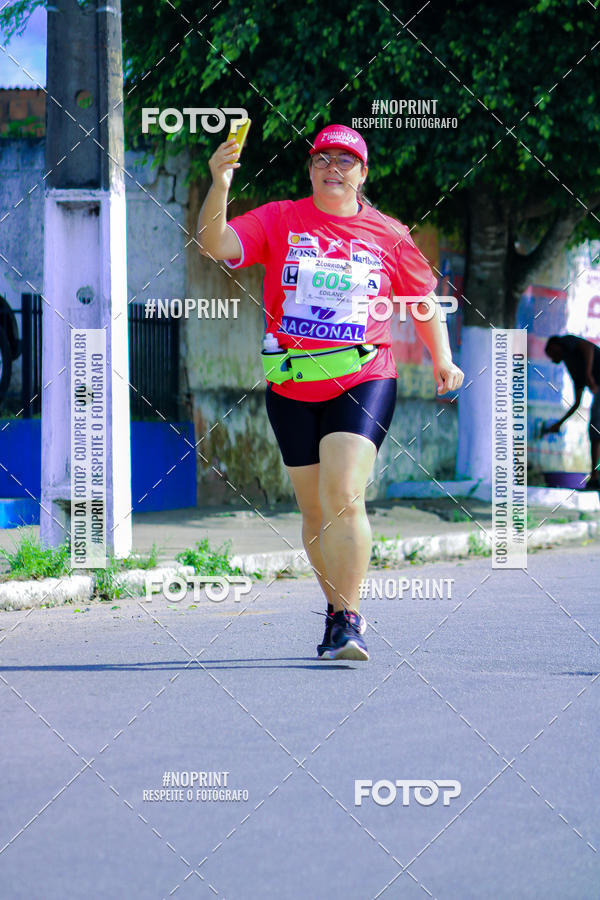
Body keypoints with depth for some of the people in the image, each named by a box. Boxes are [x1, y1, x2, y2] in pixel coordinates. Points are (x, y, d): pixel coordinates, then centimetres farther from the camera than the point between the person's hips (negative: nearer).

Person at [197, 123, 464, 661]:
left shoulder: (388, 235, 6)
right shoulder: (279, 220, 4)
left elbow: (424, 299, 17)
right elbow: (216, 245, -10)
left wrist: (443, 361, 7)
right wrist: (219, 187, -25)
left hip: (363, 380, -2)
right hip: (292, 388, 2)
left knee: (343, 497, -18)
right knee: (315, 510, 10)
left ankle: (348, 622, -15)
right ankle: (338, 608, 29)